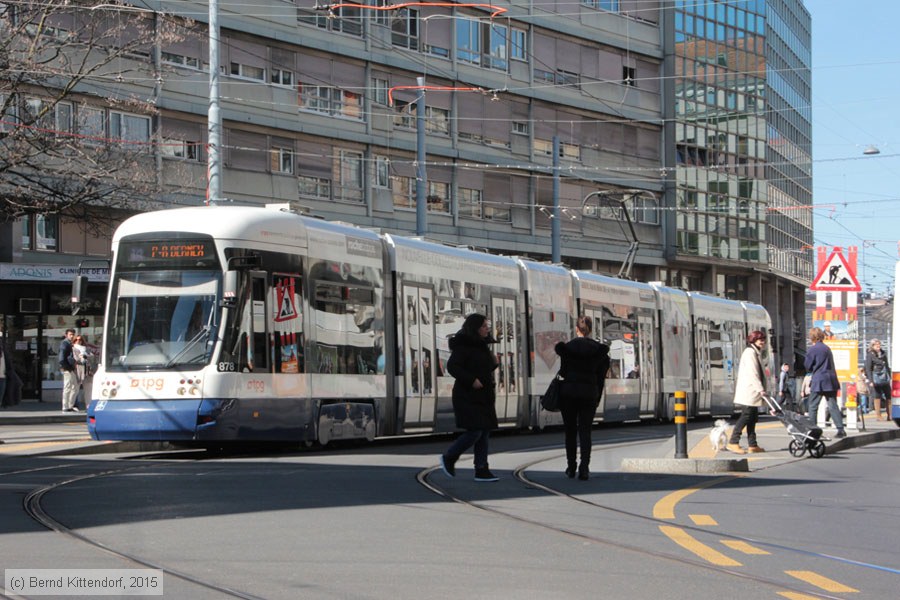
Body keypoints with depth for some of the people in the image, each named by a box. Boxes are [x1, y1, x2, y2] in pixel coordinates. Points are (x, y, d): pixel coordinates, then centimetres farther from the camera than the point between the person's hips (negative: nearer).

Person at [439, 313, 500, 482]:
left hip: (483, 397, 9)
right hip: (468, 397, -9)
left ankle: (481, 470, 6)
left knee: (484, 433, 4)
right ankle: (448, 458, 6)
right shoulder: (463, 346, -11)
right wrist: (471, 380, -25)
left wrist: (493, 362, 6)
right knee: (474, 432, -13)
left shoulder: (482, 345, 15)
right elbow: (452, 366, -20)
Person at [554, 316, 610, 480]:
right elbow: (601, 377, 3)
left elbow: (563, 372, -1)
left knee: (570, 431, 11)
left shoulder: (567, 347, -6)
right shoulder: (599, 349, 0)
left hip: (569, 392, -1)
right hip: (589, 393, 1)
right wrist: (597, 398, 10)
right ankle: (584, 469, -9)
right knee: (585, 432, 3)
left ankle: (571, 468, 15)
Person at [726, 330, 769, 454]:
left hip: (752, 392, 10)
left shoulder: (756, 353, 21)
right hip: (748, 391, -10)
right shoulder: (750, 352, -10)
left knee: (753, 417, 7)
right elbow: (752, 373, -19)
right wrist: (760, 389, -24)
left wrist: (760, 389, 13)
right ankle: (733, 442, -13)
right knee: (746, 415, -13)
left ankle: (752, 445, 8)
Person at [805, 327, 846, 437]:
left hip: (818, 382, -6)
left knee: (813, 406, 3)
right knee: (833, 406, 4)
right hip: (831, 381, 6)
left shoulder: (812, 349, -8)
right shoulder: (827, 348, 13)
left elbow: (807, 366, -3)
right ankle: (841, 429, -4)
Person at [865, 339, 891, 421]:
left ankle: (889, 415, 9)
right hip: (876, 378, -5)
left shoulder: (884, 354, 14)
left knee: (888, 397, 4)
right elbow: (868, 369, -7)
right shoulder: (870, 355, -3)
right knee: (877, 397, -1)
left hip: (885, 378, 5)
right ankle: (878, 415, 6)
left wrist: (889, 377, 17)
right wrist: (871, 380, -14)